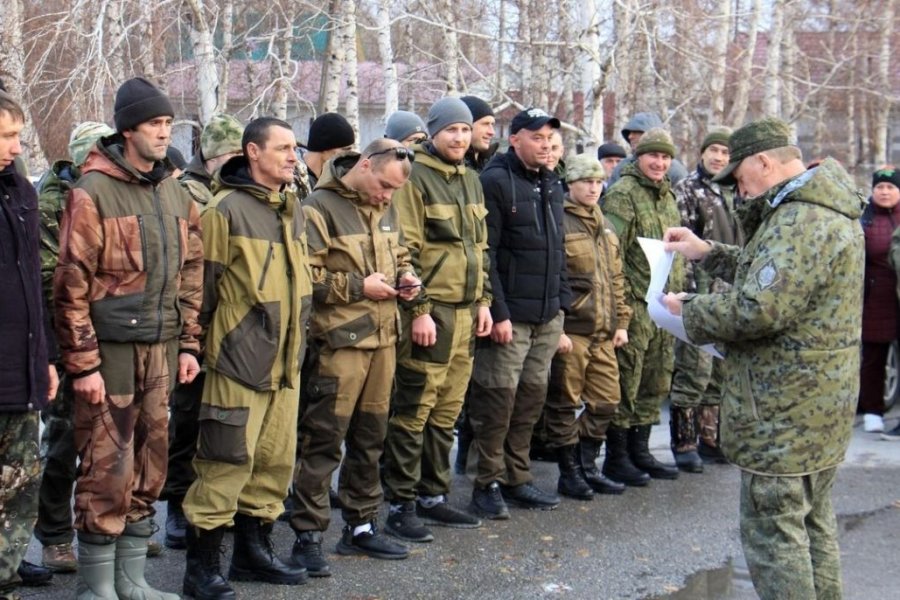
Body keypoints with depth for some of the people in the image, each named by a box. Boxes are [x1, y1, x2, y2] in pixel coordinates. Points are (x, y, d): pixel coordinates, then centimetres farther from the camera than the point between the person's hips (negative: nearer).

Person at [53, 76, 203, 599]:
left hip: (161, 351, 6)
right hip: (111, 350, -6)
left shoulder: (177, 196, 12)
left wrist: (188, 344, 11)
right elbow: (71, 285, -11)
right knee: (107, 470, -4)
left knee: (150, 467, 11)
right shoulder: (93, 193, -8)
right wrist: (82, 362, -13)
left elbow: (190, 277, 17)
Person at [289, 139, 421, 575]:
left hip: (382, 338, 7)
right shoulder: (320, 208, -10)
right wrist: (359, 287, -15)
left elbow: (400, 254, 28)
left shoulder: (386, 209, 13)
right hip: (339, 342, -7)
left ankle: (360, 526, 26)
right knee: (323, 440, -5)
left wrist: (406, 277, 5)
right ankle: (308, 536, 2)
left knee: (370, 437, 14)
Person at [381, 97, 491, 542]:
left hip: (466, 312, 8)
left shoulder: (470, 181, 17)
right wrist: (419, 309, -17)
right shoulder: (416, 178, -8)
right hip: (429, 312, -8)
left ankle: (433, 496, 22)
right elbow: (405, 251, -13)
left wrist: (484, 300, 15)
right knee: (413, 411, -5)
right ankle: (401, 506, 1)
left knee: (447, 411, 13)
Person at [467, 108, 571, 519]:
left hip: (548, 315, 8)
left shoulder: (552, 185, 16)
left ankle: (517, 477, 21)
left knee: (532, 396, 11)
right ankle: (488, 483, 4)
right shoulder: (497, 182, -9)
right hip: (510, 314, -8)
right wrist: (498, 311, -18)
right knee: (499, 397, -5)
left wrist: (562, 301, 15)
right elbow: (485, 253, -15)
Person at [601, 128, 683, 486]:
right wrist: (621, 301, -19)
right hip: (634, 306, -8)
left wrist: (678, 295, 20)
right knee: (625, 384, -3)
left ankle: (639, 452, 23)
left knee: (655, 385, 13)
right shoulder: (623, 195, -10)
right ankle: (616, 458, 6)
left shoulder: (668, 196, 16)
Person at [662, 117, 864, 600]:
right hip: (818, 401, 11)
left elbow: (757, 309, -29)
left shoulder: (801, 221, -22)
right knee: (813, 524, 19)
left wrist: (690, 310, -13)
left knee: (773, 532, -4)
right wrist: (709, 253, 18)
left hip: (784, 410, -11)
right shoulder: (824, 210, 13)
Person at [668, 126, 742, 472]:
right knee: (694, 370, -8)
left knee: (721, 372, 12)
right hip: (701, 294, -7)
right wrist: (688, 289, -17)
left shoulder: (733, 193, 16)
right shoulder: (688, 189, -3)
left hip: (730, 296, 7)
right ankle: (684, 443, -1)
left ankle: (710, 438, 22)